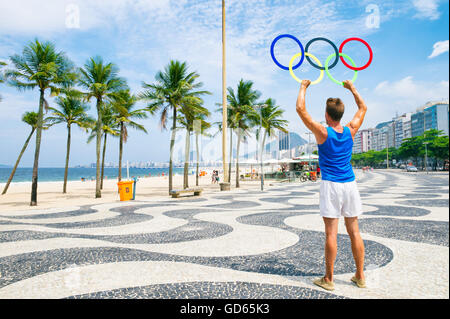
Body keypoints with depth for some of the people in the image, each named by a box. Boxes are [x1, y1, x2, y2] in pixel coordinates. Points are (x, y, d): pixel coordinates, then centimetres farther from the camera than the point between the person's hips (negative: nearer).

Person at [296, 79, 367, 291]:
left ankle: (328, 279, 9)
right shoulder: (350, 131, 4)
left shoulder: (323, 132, -9)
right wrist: (352, 88, 32)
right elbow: (363, 108, 23)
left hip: (331, 185, -5)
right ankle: (360, 277, 23)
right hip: (350, 184, 5)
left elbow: (300, 109, -4)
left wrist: (304, 87, 9)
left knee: (331, 232, -1)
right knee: (354, 231, 12)